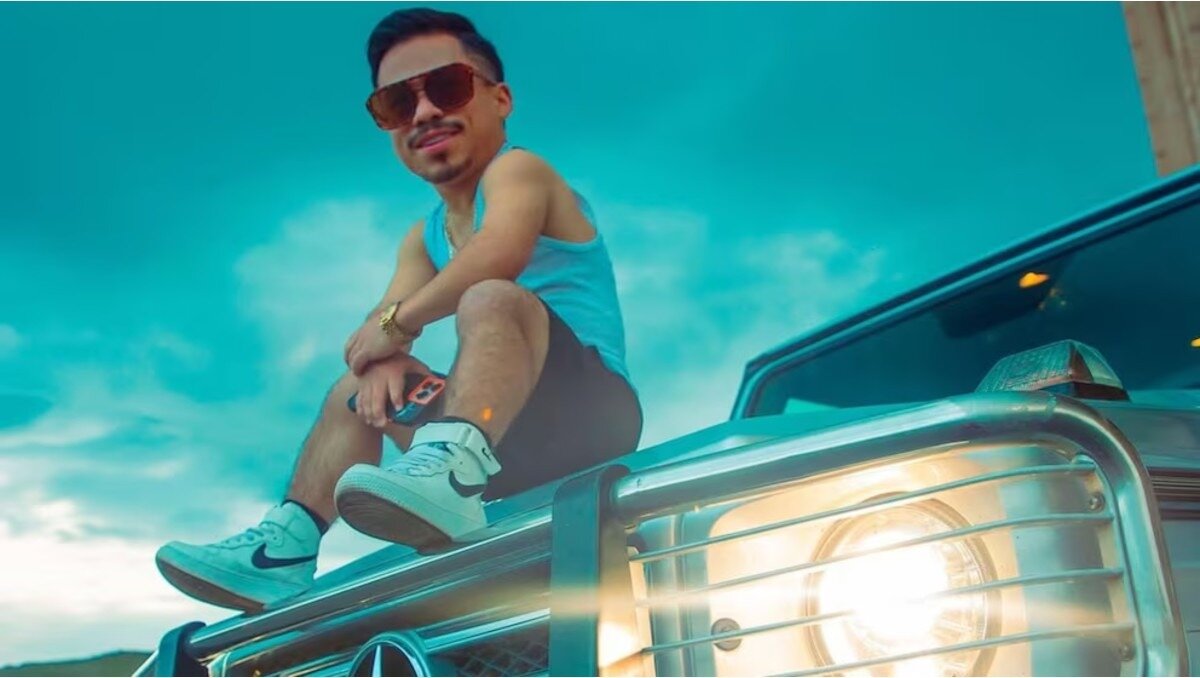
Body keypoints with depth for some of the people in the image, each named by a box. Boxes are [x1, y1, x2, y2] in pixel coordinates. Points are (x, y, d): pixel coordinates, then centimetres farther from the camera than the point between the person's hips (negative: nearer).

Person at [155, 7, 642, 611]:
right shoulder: (425, 238, 21)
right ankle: (283, 548, -5)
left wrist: (397, 321, -16)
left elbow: (501, 252, -25)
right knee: (358, 389, 10)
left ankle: (451, 470, -57)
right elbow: (378, 329, 7)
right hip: (516, 441, 8)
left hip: (594, 409, -8)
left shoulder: (518, 169, -3)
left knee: (493, 298, -31)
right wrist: (381, 360, -16)